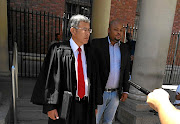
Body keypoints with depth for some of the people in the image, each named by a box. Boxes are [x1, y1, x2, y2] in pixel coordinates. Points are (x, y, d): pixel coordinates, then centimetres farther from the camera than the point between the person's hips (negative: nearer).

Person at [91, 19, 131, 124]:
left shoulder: (125, 48, 6)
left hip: (116, 94, 4)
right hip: (99, 93, -3)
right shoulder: (97, 44, -8)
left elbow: (126, 71, 8)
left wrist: (125, 91, 7)